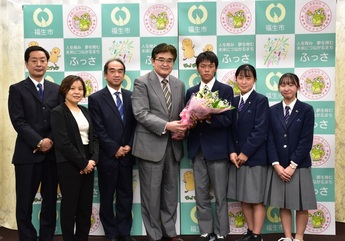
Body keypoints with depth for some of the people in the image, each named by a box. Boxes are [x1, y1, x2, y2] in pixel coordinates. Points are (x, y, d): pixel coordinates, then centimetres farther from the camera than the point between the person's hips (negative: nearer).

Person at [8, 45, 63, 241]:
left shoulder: (56, 89, 12)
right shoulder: (17, 89, 2)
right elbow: (18, 122, -7)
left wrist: (51, 141, -10)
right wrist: (39, 142, -15)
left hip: (53, 153, 3)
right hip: (28, 153, -3)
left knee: (50, 200, 10)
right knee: (25, 202, 3)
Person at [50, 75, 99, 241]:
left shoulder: (85, 111, 12)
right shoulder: (58, 112, -7)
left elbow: (94, 137, 9)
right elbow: (63, 143, -15)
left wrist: (93, 159, -7)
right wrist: (83, 163, -13)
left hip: (88, 163, 6)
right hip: (69, 164, -6)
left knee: (86, 205, 10)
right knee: (70, 205, 4)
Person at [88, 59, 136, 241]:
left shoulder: (131, 96, 8)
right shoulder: (96, 98, -4)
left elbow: (135, 125, 7)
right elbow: (98, 129, -10)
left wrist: (129, 146, -6)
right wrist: (115, 149, -13)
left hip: (127, 155, 3)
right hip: (107, 156, -3)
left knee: (126, 195, 10)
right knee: (107, 197, 8)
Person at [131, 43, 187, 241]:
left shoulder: (179, 85, 12)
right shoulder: (142, 82, -5)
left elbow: (182, 113, 15)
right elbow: (141, 113, -15)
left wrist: (182, 129, -7)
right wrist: (166, 126, -25)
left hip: (173, 145, 5)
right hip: (151, 145, -5)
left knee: (171, 191, 14)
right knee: (152, 192, 4)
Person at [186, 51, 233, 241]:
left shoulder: (225, 90, 0)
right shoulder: (191, 92, 13)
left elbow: (228, 119, -8)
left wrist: (209, 118, -24)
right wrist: (191, 120, -13)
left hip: (216, 148, -4)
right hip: (197, 148, 4)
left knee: (220, 195, 3)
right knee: (201, 195, 10)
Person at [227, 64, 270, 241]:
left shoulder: (261, 100, -6)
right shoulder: (234, 101, 10)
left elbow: (260, 131, -14)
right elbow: (230, 129, 8)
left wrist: (245, 153, -15)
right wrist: (232, 152, -5)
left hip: (255, 157, -6)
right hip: (237, 157, 6)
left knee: (256, 198, 2)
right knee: (243, 198, 12)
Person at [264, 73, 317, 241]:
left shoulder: (306, 110, -3)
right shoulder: (273, 111, 5)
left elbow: (306, 141, -9)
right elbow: (270, 139, 1)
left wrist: (292, 165, -14)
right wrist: (276, 164, -10)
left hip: (299, 166, -2)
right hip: (278, 166, 2)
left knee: (301, 205, 6)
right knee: (283, 204, 9)